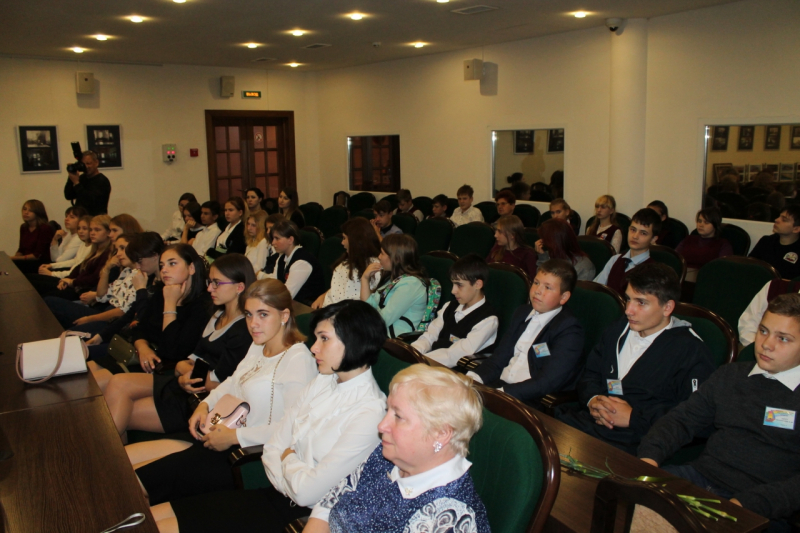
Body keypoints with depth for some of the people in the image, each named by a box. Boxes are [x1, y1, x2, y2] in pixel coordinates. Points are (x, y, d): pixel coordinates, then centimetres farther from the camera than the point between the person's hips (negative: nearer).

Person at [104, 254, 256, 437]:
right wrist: (184, 368, -11)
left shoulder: (244, 330, -17)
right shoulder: (218, 315, 14)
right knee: (118, 383, -8)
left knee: (121, 414, -10)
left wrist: (185, 369, 0)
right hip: (183, 386, 9)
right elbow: (195, 358, 12)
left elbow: (214, 383, -18)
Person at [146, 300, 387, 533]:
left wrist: (288, 458, -3)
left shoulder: (369, 413, -21)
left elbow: (307, 491, -23)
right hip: (279, 496, 8)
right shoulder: (322, 382, 6)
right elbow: (273, 448, 6)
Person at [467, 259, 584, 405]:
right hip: (498, 386, 7)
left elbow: (548, 382, -18)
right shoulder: (522, 312, 16)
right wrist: (475, 377, -6)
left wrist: (502, 393, -26)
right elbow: (500, 357, 13)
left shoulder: (569, 330, -8)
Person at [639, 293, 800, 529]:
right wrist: (650, 455, -5)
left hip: (757, 512, -4)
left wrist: (747, 503, -21)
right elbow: (683, 419, 14)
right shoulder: (729, 375, 16)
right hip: (699, 477, 5)